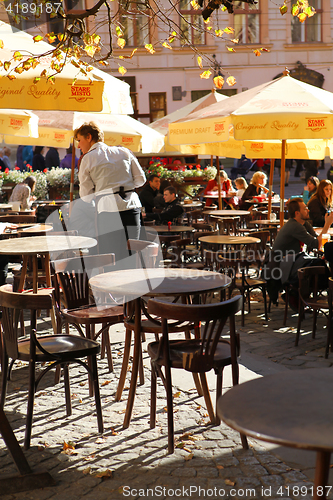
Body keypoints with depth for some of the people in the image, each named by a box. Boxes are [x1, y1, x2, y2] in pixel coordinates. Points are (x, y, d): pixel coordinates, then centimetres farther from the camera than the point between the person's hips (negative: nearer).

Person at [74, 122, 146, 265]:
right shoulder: (123, 151, 13)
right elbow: (140, 179, 11)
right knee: (130, 254, 10)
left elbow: (86, 195, 4)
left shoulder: (88, 159, 3)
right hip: (132, 206, 4)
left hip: (108, 208, -4)